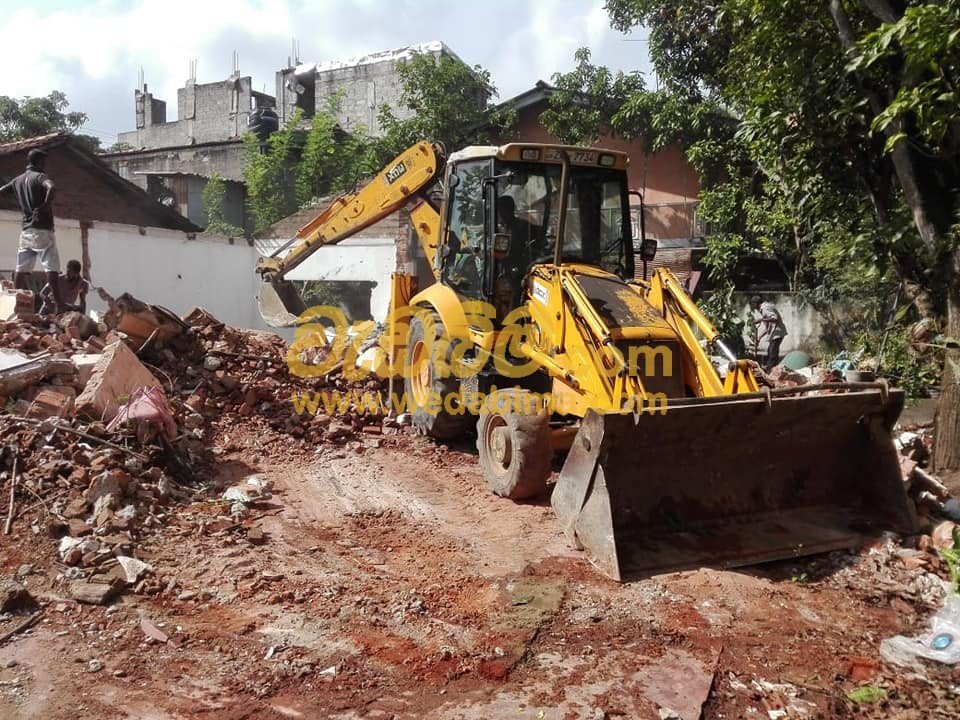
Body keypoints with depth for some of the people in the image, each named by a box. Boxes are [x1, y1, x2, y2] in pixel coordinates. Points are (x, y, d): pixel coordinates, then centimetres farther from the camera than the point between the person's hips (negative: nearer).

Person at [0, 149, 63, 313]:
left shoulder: (17, 180, 15)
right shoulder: (40, 176, -7)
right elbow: (51, 188, -28)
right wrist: (46, 206, -16)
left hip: (25, 230, 7)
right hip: (42, 229, -7)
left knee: (21, 269, 9)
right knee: (51, 267, -10)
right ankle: (57, 305, -17)